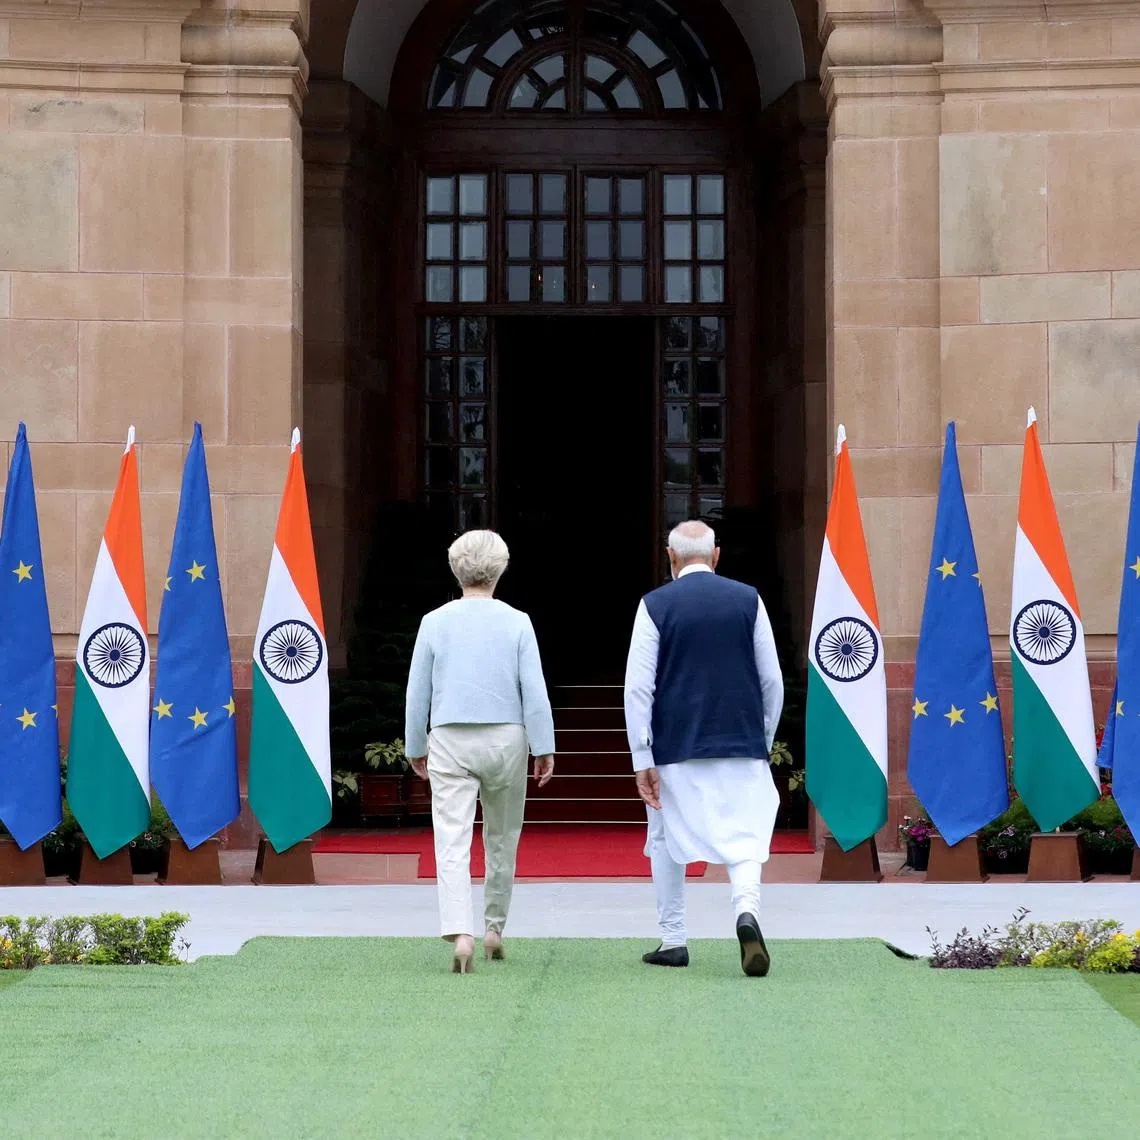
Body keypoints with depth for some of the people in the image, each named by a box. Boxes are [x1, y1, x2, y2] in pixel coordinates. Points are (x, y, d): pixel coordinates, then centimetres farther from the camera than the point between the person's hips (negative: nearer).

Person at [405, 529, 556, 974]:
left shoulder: (435, 622, 1)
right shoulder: (516, 622, -2)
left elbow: (417, 692, 5)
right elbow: (534, 691, -4)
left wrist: (415, 748, 16)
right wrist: (544, 749, 3)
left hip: (450, 740, 0)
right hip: (505, 738, 1)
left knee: (453, 841, -6)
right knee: (502, 837, 17)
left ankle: (460, 933, -22)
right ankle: (494, 928, 26)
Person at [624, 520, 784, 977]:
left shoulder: (655, 605, -3)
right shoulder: (748, 600, 3)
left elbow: (637, 687, -7)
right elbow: (772, 681, 5)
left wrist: (642, 759, -4)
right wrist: (764, 742, 17)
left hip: (675, 747, -1)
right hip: (742, 745, 1)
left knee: (668, 841, 14)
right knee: (743, 837, -1)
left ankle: (673, 940, 19)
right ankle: (747, 909, -28)